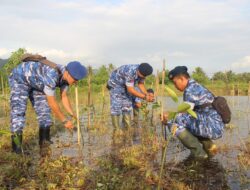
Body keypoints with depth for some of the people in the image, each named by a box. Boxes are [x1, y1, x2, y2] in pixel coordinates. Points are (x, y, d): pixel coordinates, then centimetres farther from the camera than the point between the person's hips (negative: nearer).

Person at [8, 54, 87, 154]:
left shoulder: (65, 74, -14)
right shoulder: (51, 75, -41)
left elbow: (64, 97, -4)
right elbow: (51, 102, -35)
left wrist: (73, 115, -13)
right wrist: (65, 120, -29)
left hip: (34, 82, 9)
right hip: (20, 78, -8)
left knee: (43, 108, 3)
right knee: (18, 110, -18)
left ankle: (45, 140, 10)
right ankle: (17, 148, -18)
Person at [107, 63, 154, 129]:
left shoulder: (142, 71, -18)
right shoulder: (130, 72, -40)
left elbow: (141, 84, -5)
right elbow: (130, 90, -37)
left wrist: (147, 94, -20)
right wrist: (144, 97, -36)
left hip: (126, 86, 7)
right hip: (115, 84, -7)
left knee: (127, 106, 5)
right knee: (116, 107, -12)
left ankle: (128, 128, 10)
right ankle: (116, 130, -8)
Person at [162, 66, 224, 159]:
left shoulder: (190, 90, -14)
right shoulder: (196, 86, 17)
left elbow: (183, 115, -19)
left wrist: (168, 119, -5)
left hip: (212, 127, -10)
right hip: (216, 127, 10)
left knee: (177, 123, -18)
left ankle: (198, 153, -4)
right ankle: (208, 145, 17)